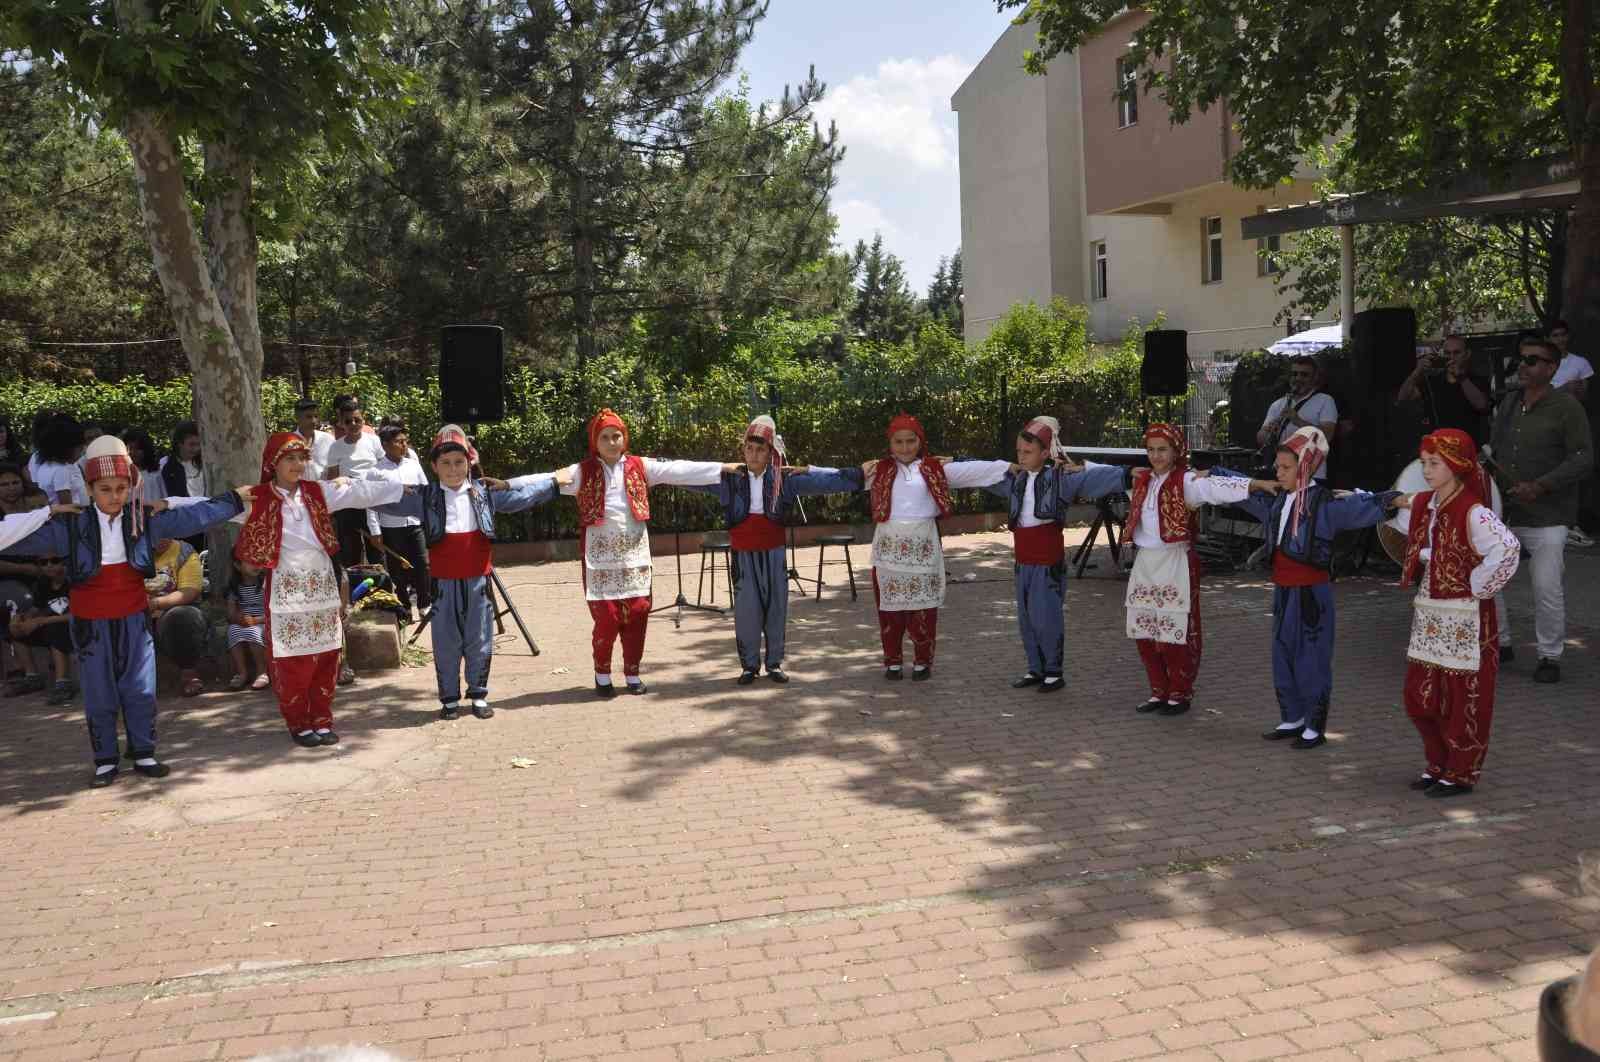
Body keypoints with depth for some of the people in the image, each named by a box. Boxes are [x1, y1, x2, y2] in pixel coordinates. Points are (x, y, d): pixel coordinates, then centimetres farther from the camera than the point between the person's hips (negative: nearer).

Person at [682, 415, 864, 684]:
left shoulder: (784, 479, -3)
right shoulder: (728, 478, -2)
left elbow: (822, 481, -6)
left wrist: (858, 476, -12)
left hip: (774, 553, 1)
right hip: (743, 554, -1)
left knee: (776, 606, 6)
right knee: (746, 609, -1)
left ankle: (774, 662, 20)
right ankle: (749, 664, 14)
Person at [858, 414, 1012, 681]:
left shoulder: (936, 469, 5)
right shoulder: (878, 469, 6)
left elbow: (973, 470, 1)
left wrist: (1010, 466, -6)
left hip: (923, 547, 0)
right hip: (889, 548, 1)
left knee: (923, 607, 3)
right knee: (889, 607, 5)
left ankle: (923, 662, 17)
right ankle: (893, 661, 18)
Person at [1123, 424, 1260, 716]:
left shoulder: (1187, 481, -11)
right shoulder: (1143, 480, 10)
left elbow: (1218, 488, -28)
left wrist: (1258, 485, -40)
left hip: (1175, 564, -7)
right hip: (1145, 563, 7)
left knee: (1176, 632, -2)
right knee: (1144, 631, 9)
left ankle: (1179, 695, 12)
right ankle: (1159, 692, 23)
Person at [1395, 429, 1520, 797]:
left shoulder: (1472, 513, -19)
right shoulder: (1424, 505, 5)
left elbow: (1508, 548, -33)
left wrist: (1476, 586, -23)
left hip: (1463, 618, -8)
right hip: (1429, 614, 8)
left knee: (1462, 698, 5)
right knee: (1419, 696, 12)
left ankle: (1461, 774, 18)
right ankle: (1438, 764, 28)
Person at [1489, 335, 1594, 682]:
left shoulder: (1566, 406, -8)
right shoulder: (1508, 403, 10)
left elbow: (1584, 458, -13)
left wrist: (1540, 487, -22)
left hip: (1547, 518, -6)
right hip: (1503, 513, 6)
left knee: (1547, 589, -5)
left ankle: (1550, 656, 15)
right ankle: (1500, 643, 23)